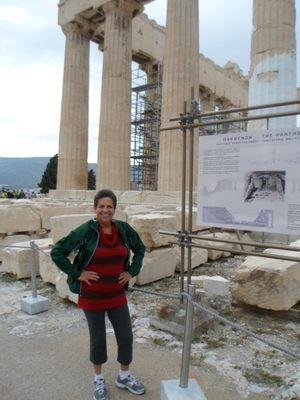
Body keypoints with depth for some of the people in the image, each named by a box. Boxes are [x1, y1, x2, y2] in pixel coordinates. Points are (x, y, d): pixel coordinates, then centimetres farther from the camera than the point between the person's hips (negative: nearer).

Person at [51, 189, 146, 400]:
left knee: (126, 336, 11)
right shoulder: (86, 230, -17)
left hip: (117, 294, 3)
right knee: (98, 338, 14)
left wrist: (132, 272, 2)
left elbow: (140, 249, 11)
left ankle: (124, 376, 37)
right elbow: (57, 252, -14)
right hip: (92, 295, -3)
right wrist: (77, 274, -13)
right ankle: (99, 378, 40)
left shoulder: (124, 229, -6)